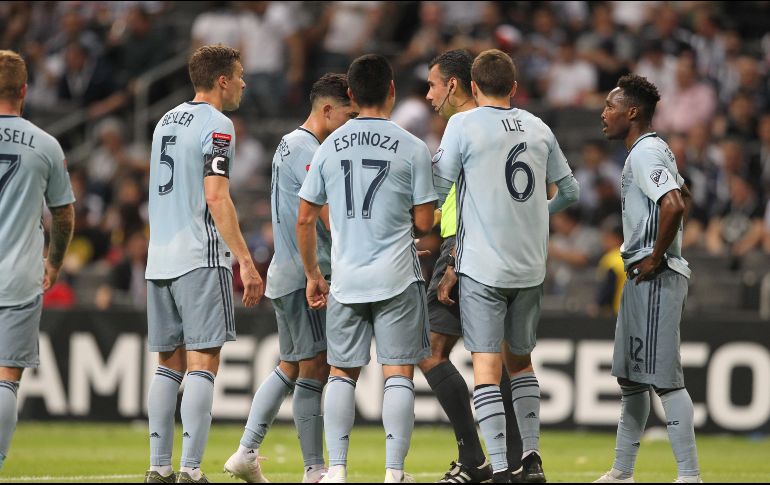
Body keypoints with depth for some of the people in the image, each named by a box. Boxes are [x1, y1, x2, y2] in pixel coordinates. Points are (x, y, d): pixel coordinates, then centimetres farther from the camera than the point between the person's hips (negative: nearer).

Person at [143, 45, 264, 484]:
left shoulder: (167, 121, 17)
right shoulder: (216, 125, -9)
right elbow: (216, 198, -18)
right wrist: (245, 261, -18)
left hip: (160, 260, 8)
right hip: (200, 259, -8)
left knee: (170, 362, 11)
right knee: (203, 363, -8)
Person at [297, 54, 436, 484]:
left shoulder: (329, 147, 4)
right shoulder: (413, 148, -5)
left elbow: (305, 219, 6)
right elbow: (424, 223, -5)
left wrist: (313, 275, 18)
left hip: (346, 281, 3)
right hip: (397, 279, -3)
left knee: (343, 374, 11)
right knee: (399, 373, 0)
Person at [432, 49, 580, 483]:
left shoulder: (463, 125, -5)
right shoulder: (538, 129, 8)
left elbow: (437, 192, -5)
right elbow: (570, 191, 17)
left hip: (483, 267, -4)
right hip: (531, 267, 5)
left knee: (487, 365, -6)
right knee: (520, 359, 20)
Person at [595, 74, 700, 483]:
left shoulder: (644, 154, -15)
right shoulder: (655, 151, 17)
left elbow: (674, 206, -29)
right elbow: (683, 197, 31)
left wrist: (655, 258, -20)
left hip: (655, 278, -11)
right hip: (640, 279, 11)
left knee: (664, 377, -11)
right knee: (629, 375, 15)